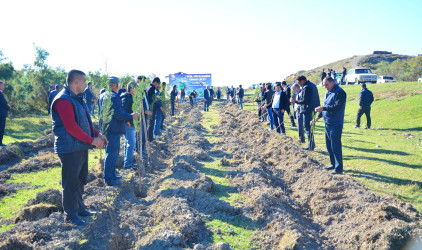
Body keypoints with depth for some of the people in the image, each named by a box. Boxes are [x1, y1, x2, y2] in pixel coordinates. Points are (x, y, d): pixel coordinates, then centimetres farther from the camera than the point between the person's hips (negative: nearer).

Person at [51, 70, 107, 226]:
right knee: (71, 183, 1)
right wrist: (92, 140, -20)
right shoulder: (63, 100, -18)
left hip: (81, 147, 10)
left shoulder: (77, 98, 15)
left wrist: (97, 134, 5)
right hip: (69, 148, -10)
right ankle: (71, 215, 14)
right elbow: (71, 127, -24)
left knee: (81, 179, 19)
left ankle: (79, 208, 34)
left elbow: (86, 120, 19)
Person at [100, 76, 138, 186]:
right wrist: (131, 116, -11)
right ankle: (108, 179, 3)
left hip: (106, 128, 10)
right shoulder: (114, 97, -19)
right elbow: (119, 115, -24)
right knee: (111, 154, -3)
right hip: (113, 130, -10)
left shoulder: (103, 96, 12)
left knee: (113, 152, 20)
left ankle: (112, 174, 30)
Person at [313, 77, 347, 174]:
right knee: (329, 145, 14)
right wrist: (319, 116, 16)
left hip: (336, 124, -9)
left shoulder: (340, 92, -13)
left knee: (335, 146, -8)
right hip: (327, 123, 9)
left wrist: (323, 108, -26)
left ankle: (339, 168, -1)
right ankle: (333, 164, 27)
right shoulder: (328, 93, 16)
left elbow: (337, 107, -23)